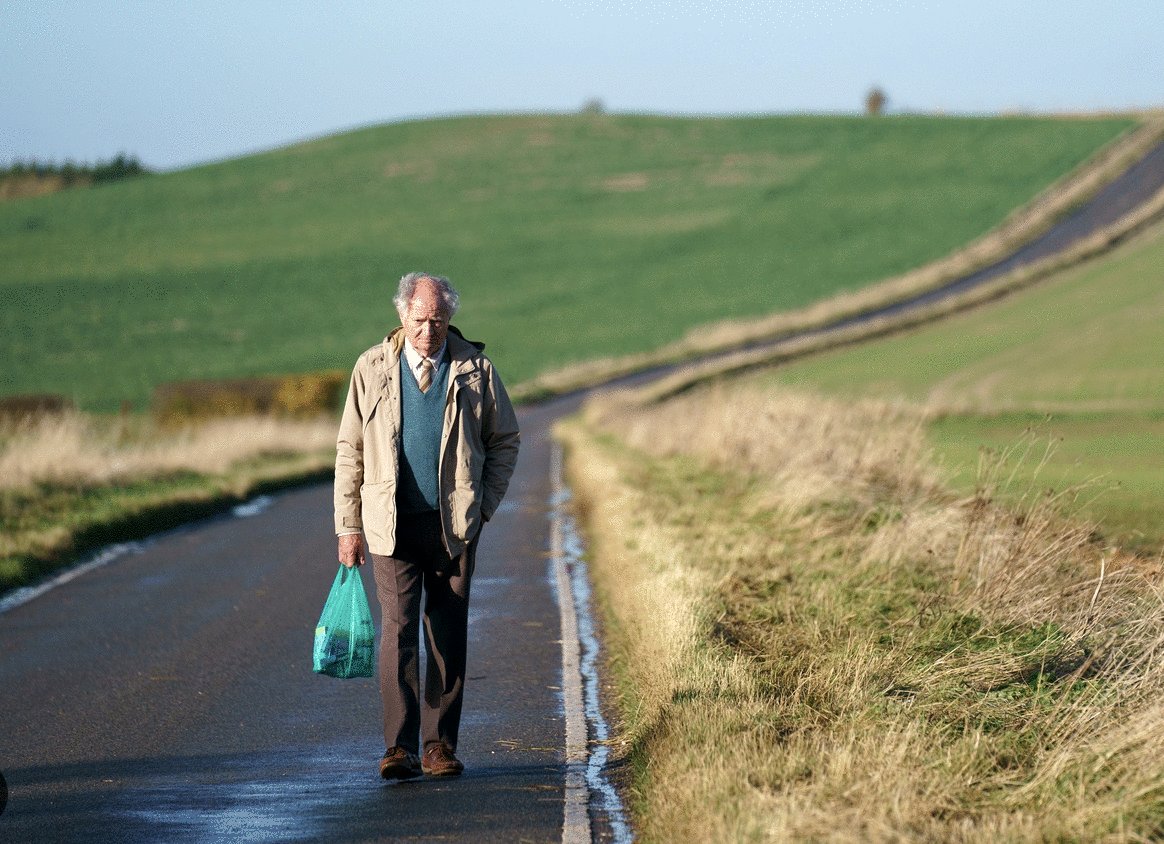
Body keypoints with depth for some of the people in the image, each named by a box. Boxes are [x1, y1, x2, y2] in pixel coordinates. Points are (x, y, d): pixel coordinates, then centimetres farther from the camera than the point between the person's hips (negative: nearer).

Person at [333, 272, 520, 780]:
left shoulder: (475, 370, 3)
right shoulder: (372, 368, 2)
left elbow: (505, 441, 13)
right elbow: (349, 450, 6)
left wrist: (484, 505, 4)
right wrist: (348, 525, 2)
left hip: (454, 524, 1)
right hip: (392, 523, -1)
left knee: (449, 636, 4)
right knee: (398, 630, -10)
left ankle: (440, 745, 11)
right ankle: (400, 748, -11)